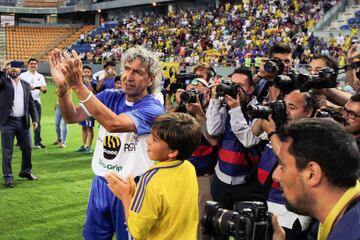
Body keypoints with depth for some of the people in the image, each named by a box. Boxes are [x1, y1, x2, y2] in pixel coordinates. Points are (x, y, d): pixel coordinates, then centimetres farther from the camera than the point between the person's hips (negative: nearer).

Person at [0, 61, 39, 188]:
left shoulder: (26, 85, 11)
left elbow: (31, 104, 10)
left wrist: (35, 119, 2)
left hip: (23, 121, 4)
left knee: (27, 148, 11)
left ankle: (26, 171, 30)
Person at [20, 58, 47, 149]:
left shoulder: (40, 76, 14)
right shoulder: (23, 75, 4)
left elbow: (45, 90, 6)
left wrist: (43, 89, -17)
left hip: (36, 100, 3)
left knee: (37, 122, 5)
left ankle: (37, 142, 11)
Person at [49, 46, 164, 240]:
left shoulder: (152, 108, -18)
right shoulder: (110, 97, -1)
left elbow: (114, 124, -34)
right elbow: (72, 117, -11)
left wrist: (78, 85, -38)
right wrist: (62, 87, -31)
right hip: (100, 183, 5)